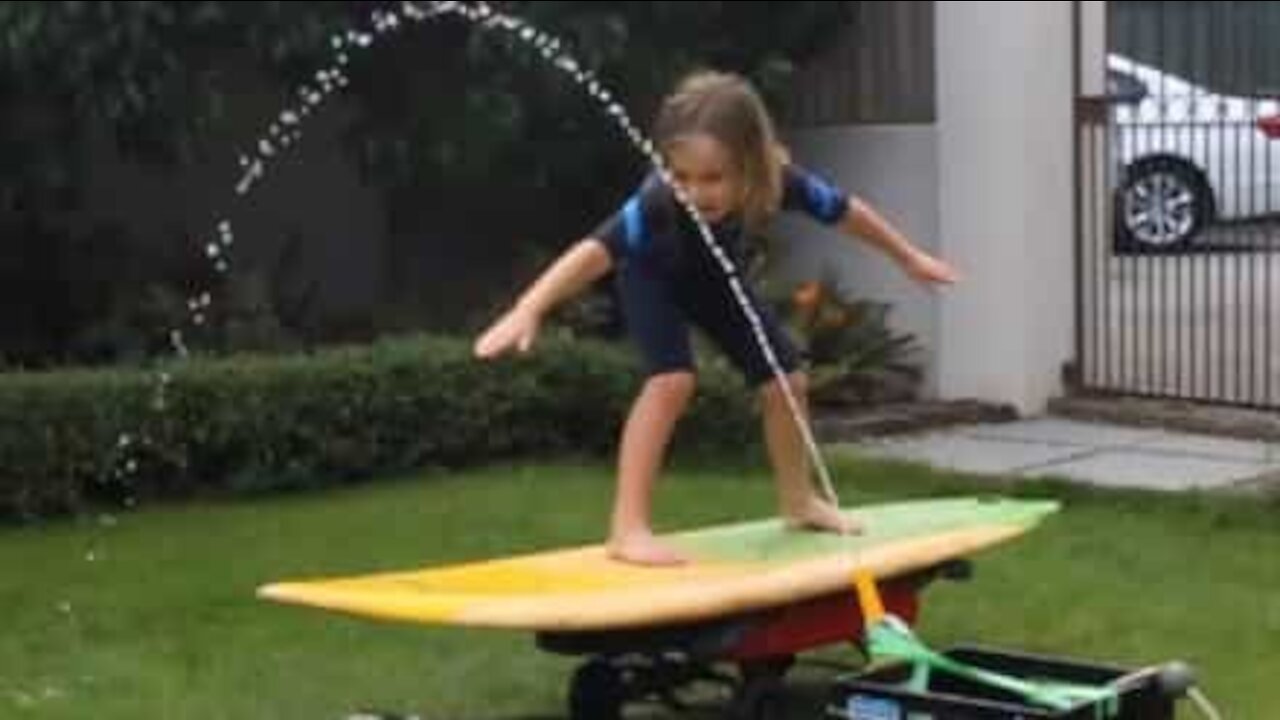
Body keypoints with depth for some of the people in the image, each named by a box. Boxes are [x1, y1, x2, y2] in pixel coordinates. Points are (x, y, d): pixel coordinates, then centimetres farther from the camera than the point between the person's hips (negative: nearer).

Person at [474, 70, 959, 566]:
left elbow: (845, 210, -16)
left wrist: (909, 258, -1)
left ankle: (798, 500, 29)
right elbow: (596, 251, -56)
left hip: (712, 275, 5)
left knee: (785, 378, 4)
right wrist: (529, 309, -70)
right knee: (672, 379, -27)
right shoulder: (658, 203, -45)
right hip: (653, 274, -4)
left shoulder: (778, 182, -34)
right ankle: (628, 528, -22)